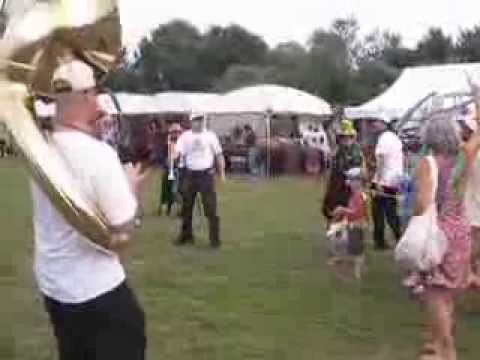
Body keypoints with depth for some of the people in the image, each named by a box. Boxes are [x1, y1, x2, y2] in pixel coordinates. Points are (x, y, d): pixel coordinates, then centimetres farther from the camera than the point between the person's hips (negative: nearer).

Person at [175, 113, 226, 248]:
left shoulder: (210, 136, 1)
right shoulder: (185, 136, 3)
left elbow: (219, 155, 5)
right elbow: (179, 153, -5)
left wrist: (222, 173, 1)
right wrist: (175, 156, -29)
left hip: (206, 174, -2)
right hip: (190, 175, 2)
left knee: (211, 208, -5)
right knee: (186, 207, 11)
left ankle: (215, 238, 1)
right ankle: (186, 235, 26)